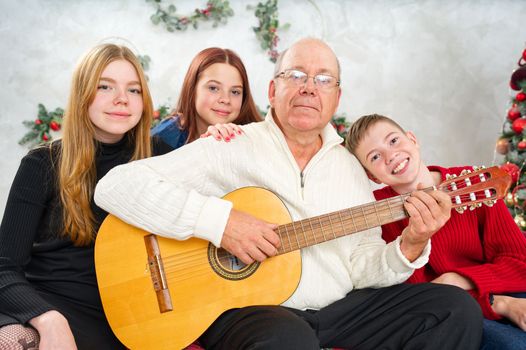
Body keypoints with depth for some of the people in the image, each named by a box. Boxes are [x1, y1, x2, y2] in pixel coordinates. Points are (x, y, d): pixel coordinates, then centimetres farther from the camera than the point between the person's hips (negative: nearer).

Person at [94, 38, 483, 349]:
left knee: (458, 309, -3)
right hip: (243, 307, -6)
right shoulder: (231, 148, -5)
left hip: (337, 309, 6)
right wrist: (218, 219, -24)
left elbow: (362, 268, 11)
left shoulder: (350, 167, 13)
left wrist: (410, 247, -11)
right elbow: (115, 185, -14)